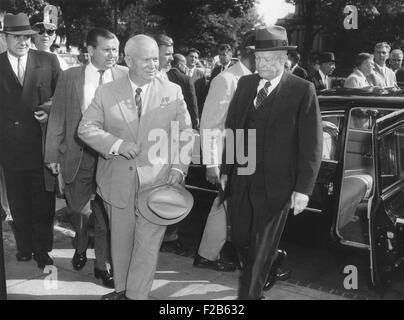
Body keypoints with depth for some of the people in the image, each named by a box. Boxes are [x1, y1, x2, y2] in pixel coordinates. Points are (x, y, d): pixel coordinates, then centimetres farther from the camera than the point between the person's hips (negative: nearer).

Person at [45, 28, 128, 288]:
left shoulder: (124, 76, -2)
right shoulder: (70, 77, -1)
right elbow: (57, 118, 1)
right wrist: (53, 154, 0)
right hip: (79, 154, 1)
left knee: (106, 212, 7)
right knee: (80, 208, 15)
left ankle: (103, 264, 26)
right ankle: (81, 247, 46)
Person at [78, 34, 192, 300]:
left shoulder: (173, 92, 1)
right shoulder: (106, 92, 2)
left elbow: (185, 133, 3)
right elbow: (86, 128, -1)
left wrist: (179, 166, -11)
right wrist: (117, 144, -18)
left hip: (158, 180, -1)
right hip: (118, 181, 2)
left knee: (148, 243, 1)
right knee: (120, 239, 16)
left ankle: (137, 294, 18)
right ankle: (121, 288, 36)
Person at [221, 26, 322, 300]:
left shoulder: (302, 90, -8)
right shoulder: (245, 84, 6)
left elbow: (312, 144, -9)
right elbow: (231, 128, 11)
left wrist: (303, 188, -11)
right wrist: (226, 169, 9)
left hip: (275, 185, -5)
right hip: (240, 179, 5)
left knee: (262, 246, 8)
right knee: (240, 239, 17)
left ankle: (250, 293, 27)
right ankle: (267, 270, 46)